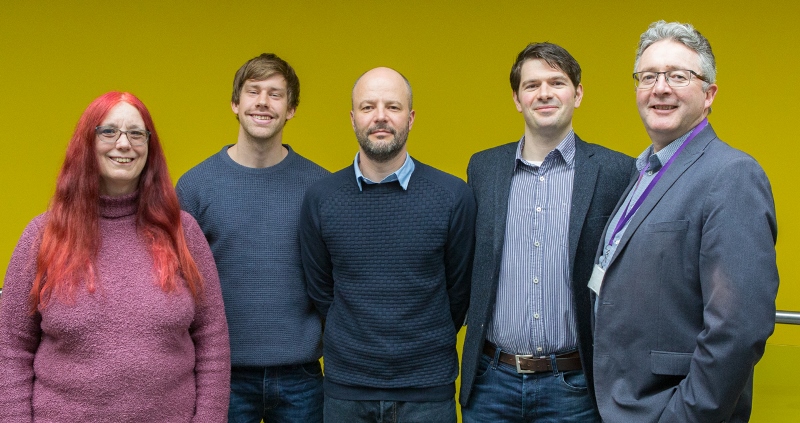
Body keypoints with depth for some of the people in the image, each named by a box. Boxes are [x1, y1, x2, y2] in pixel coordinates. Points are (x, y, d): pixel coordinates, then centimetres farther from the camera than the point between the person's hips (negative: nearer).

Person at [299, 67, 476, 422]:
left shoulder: (454, 196, -5)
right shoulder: (320, 199, -1)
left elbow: (460, 290, 3)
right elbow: (320, 290, 8)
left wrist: (428, 347, 9)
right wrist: (357, 347, 9)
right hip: (345, 388, 1)